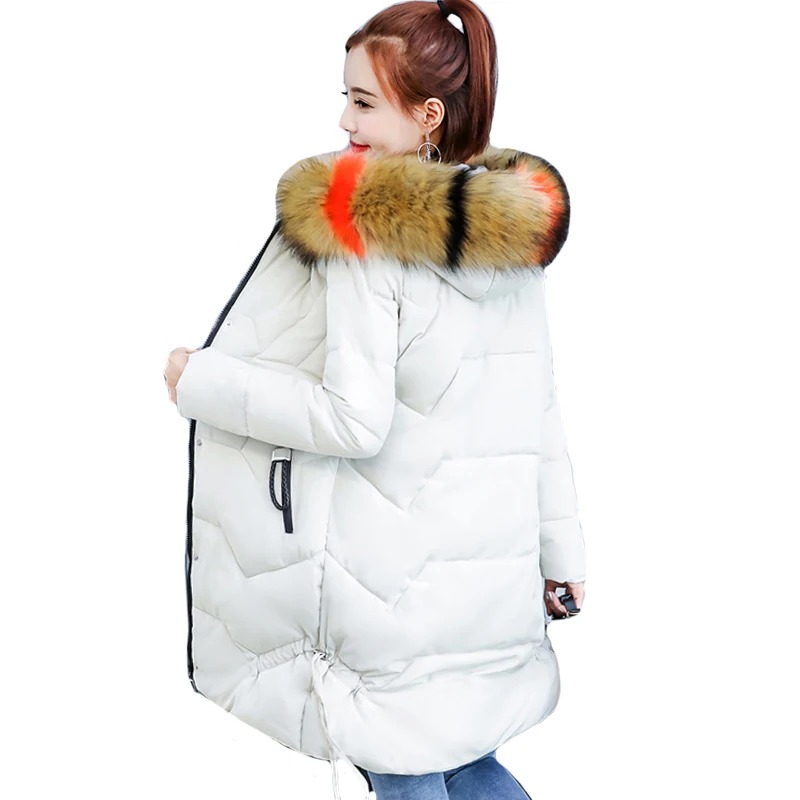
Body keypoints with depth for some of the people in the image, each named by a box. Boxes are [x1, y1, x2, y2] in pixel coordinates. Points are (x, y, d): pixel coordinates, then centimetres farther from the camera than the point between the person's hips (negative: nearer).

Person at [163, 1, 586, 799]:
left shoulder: (363, 227, -16)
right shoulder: (517, 230, 5)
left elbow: (354, 419, -20)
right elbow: (541, 411, 9)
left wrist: (201, 382, -9)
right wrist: (562, 552, 15)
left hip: (398, 567, -7)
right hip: (494, 557, 7)